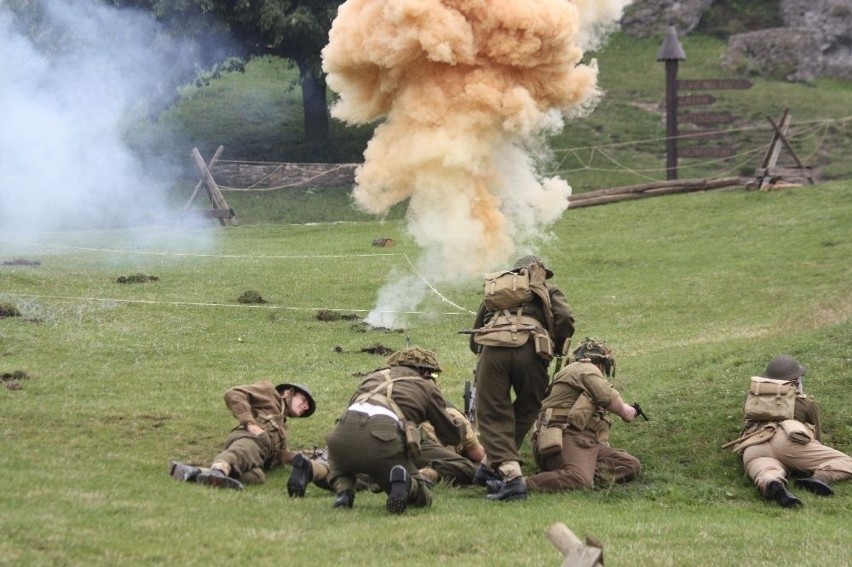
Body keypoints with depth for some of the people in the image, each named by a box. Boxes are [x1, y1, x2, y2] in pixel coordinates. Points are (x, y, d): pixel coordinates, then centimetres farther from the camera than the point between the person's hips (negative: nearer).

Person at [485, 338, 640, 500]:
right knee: (579, 481, -39)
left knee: (632, 466, -5)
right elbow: (609, 398, -7)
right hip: (567, 437, -10)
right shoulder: (586, 369, 3)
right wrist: (624, 411, 12)